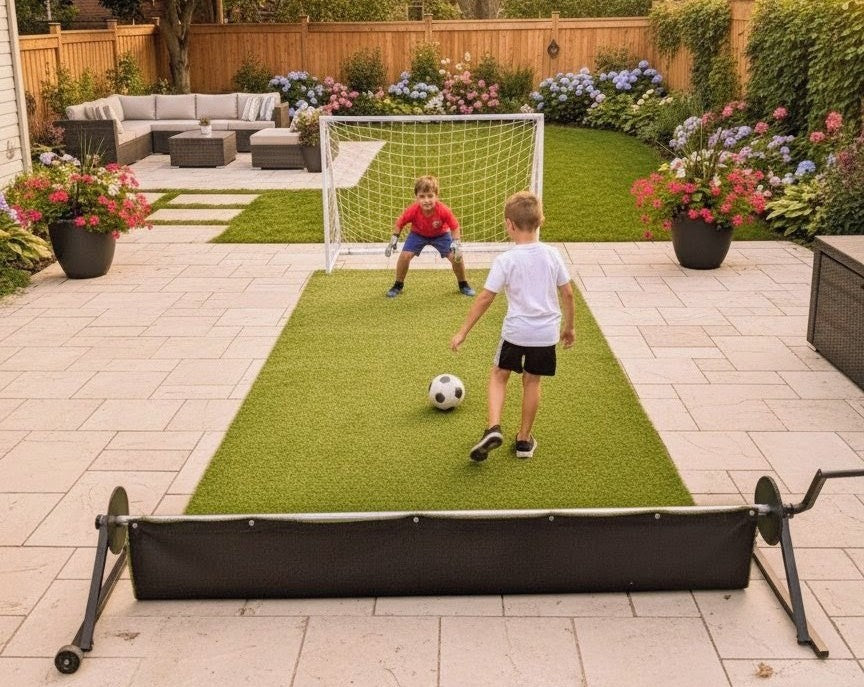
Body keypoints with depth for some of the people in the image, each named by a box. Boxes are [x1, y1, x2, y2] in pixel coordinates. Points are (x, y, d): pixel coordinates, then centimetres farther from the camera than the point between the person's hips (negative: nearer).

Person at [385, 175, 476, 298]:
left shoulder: (444, 210, -37)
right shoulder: (412, 210, -35)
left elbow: (455, 227, -21)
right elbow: (400, 223, -14)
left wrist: (456, 243, -31)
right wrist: (394, 238, -16)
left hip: (441, 234, -1)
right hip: (418, 234, 1)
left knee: (456, 257, -13)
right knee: (405, 255, -15)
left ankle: (463, 285, 14)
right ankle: (398, 285, 9)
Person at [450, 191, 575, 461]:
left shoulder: (506, 260, -13)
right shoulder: (552, 255, -2)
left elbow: (485, 298, -13)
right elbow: (567, 293, 5)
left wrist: (463, 332, -6)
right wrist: (569, 327, 19)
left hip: (516, 331, -3)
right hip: (547, 333, 3)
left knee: (498, 375, 17)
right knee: (532, 381, 17)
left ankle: (493, 427, -1)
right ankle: (524, 439, 25)